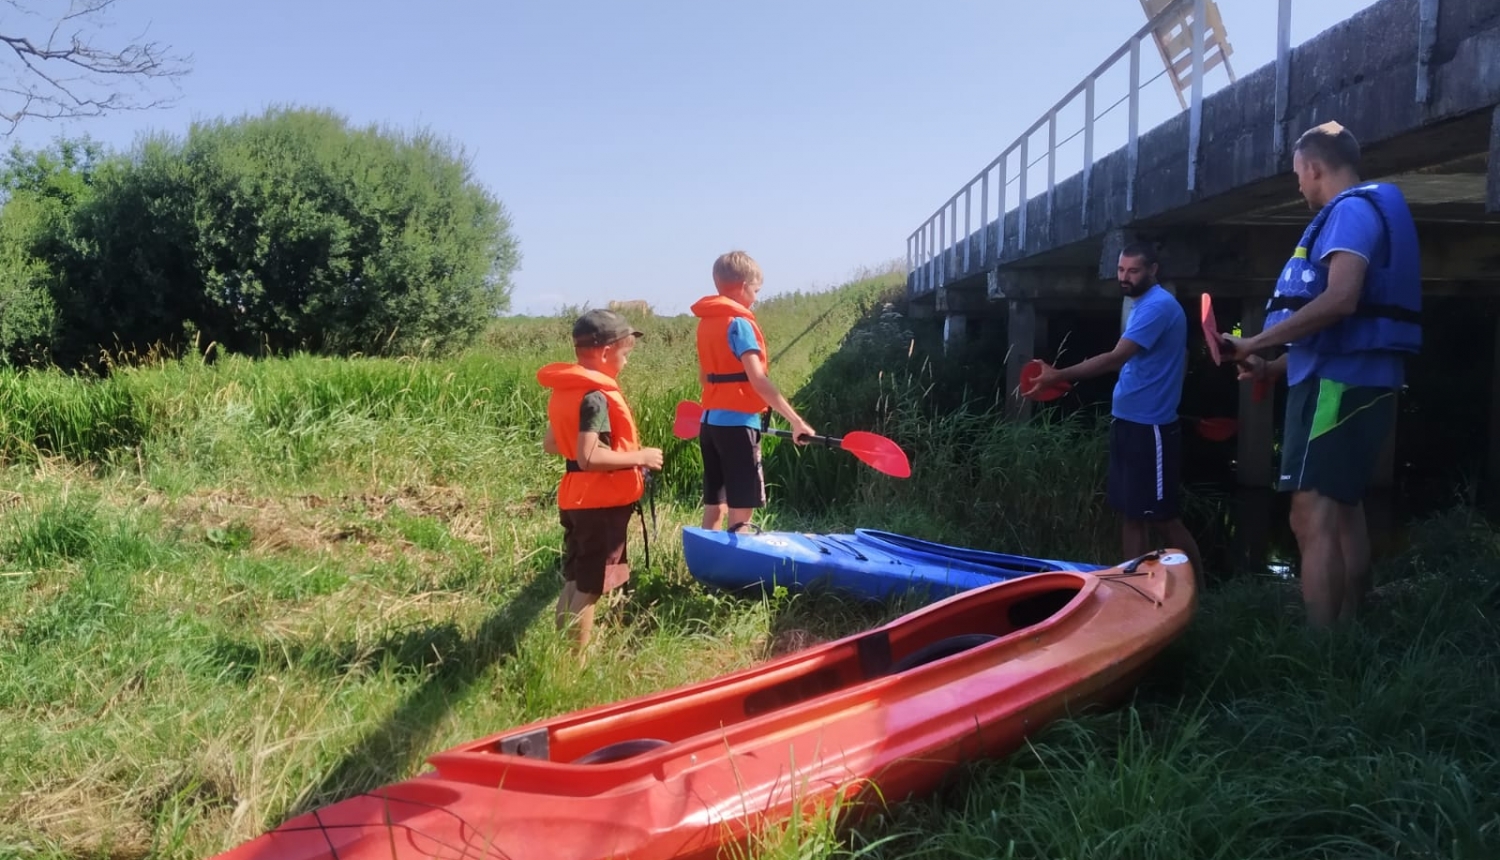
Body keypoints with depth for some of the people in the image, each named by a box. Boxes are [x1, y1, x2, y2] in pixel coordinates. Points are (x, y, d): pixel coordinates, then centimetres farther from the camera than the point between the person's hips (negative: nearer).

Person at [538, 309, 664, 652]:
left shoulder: (564, 389, 8)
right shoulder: (596, 396, -21)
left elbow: (551, 444, 17)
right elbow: (589, 458, -28)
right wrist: (639, 457, -19)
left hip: (577, 499, 9)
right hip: (601, 503, -9)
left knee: (575, 581, 19)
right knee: (589, 587, 1)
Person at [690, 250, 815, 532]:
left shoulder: (706, 322, 12)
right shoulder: (739, 323, -13)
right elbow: (758, 380, -22)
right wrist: (796, 420, -24)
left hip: (711, 421, 8)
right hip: (737, 424, -8)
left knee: (715, 505, 12)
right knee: (741, 510, -4)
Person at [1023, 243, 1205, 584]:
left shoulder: (1158, 305, -16)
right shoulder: (1145, 305, 16)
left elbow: (1116, 358, -25)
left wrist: (1059, 375, -28)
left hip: (1150, 428, -10)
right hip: (1129, 423, 10)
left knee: (1164, 517, -4)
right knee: (1133, 514, 11)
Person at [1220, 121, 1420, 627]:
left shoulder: (1351, 210, -9)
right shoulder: (1367, 214, 23)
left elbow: (1340, 300, -25)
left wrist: (1255, 344, -18)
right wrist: (1276, 368, 21)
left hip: (1338, 384, -11)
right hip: (1356, 381, 11)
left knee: (1313, 519, -14)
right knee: (1343, 512, 15)